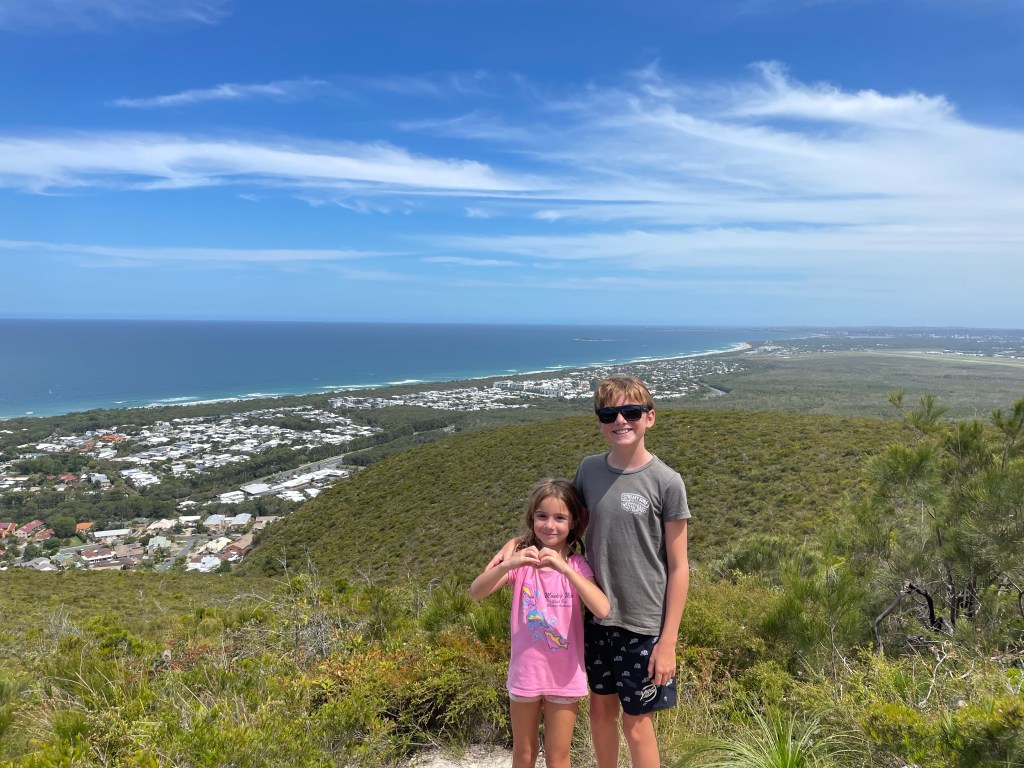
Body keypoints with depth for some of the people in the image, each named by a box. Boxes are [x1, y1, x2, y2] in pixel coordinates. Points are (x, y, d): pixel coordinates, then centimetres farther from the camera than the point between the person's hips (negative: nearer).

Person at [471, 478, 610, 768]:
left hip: (565, 676, -1)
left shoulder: (577, 564, -10)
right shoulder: (522, 561, -8)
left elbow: (602, 609, -26)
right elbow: (475, 592, -20)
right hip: (526, 673, 1)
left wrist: (564, 568, -36)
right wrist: (508, 564, -38)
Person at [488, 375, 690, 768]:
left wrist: (668, 641, -10)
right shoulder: (589, 469, -3)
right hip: (596, 617, 4)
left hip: (643, 624, -4)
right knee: (600, 709, 19)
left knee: (636, 722, 10)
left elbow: (678, 567, -10)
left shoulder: (666, 482, -14)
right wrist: (517, 541, -6)